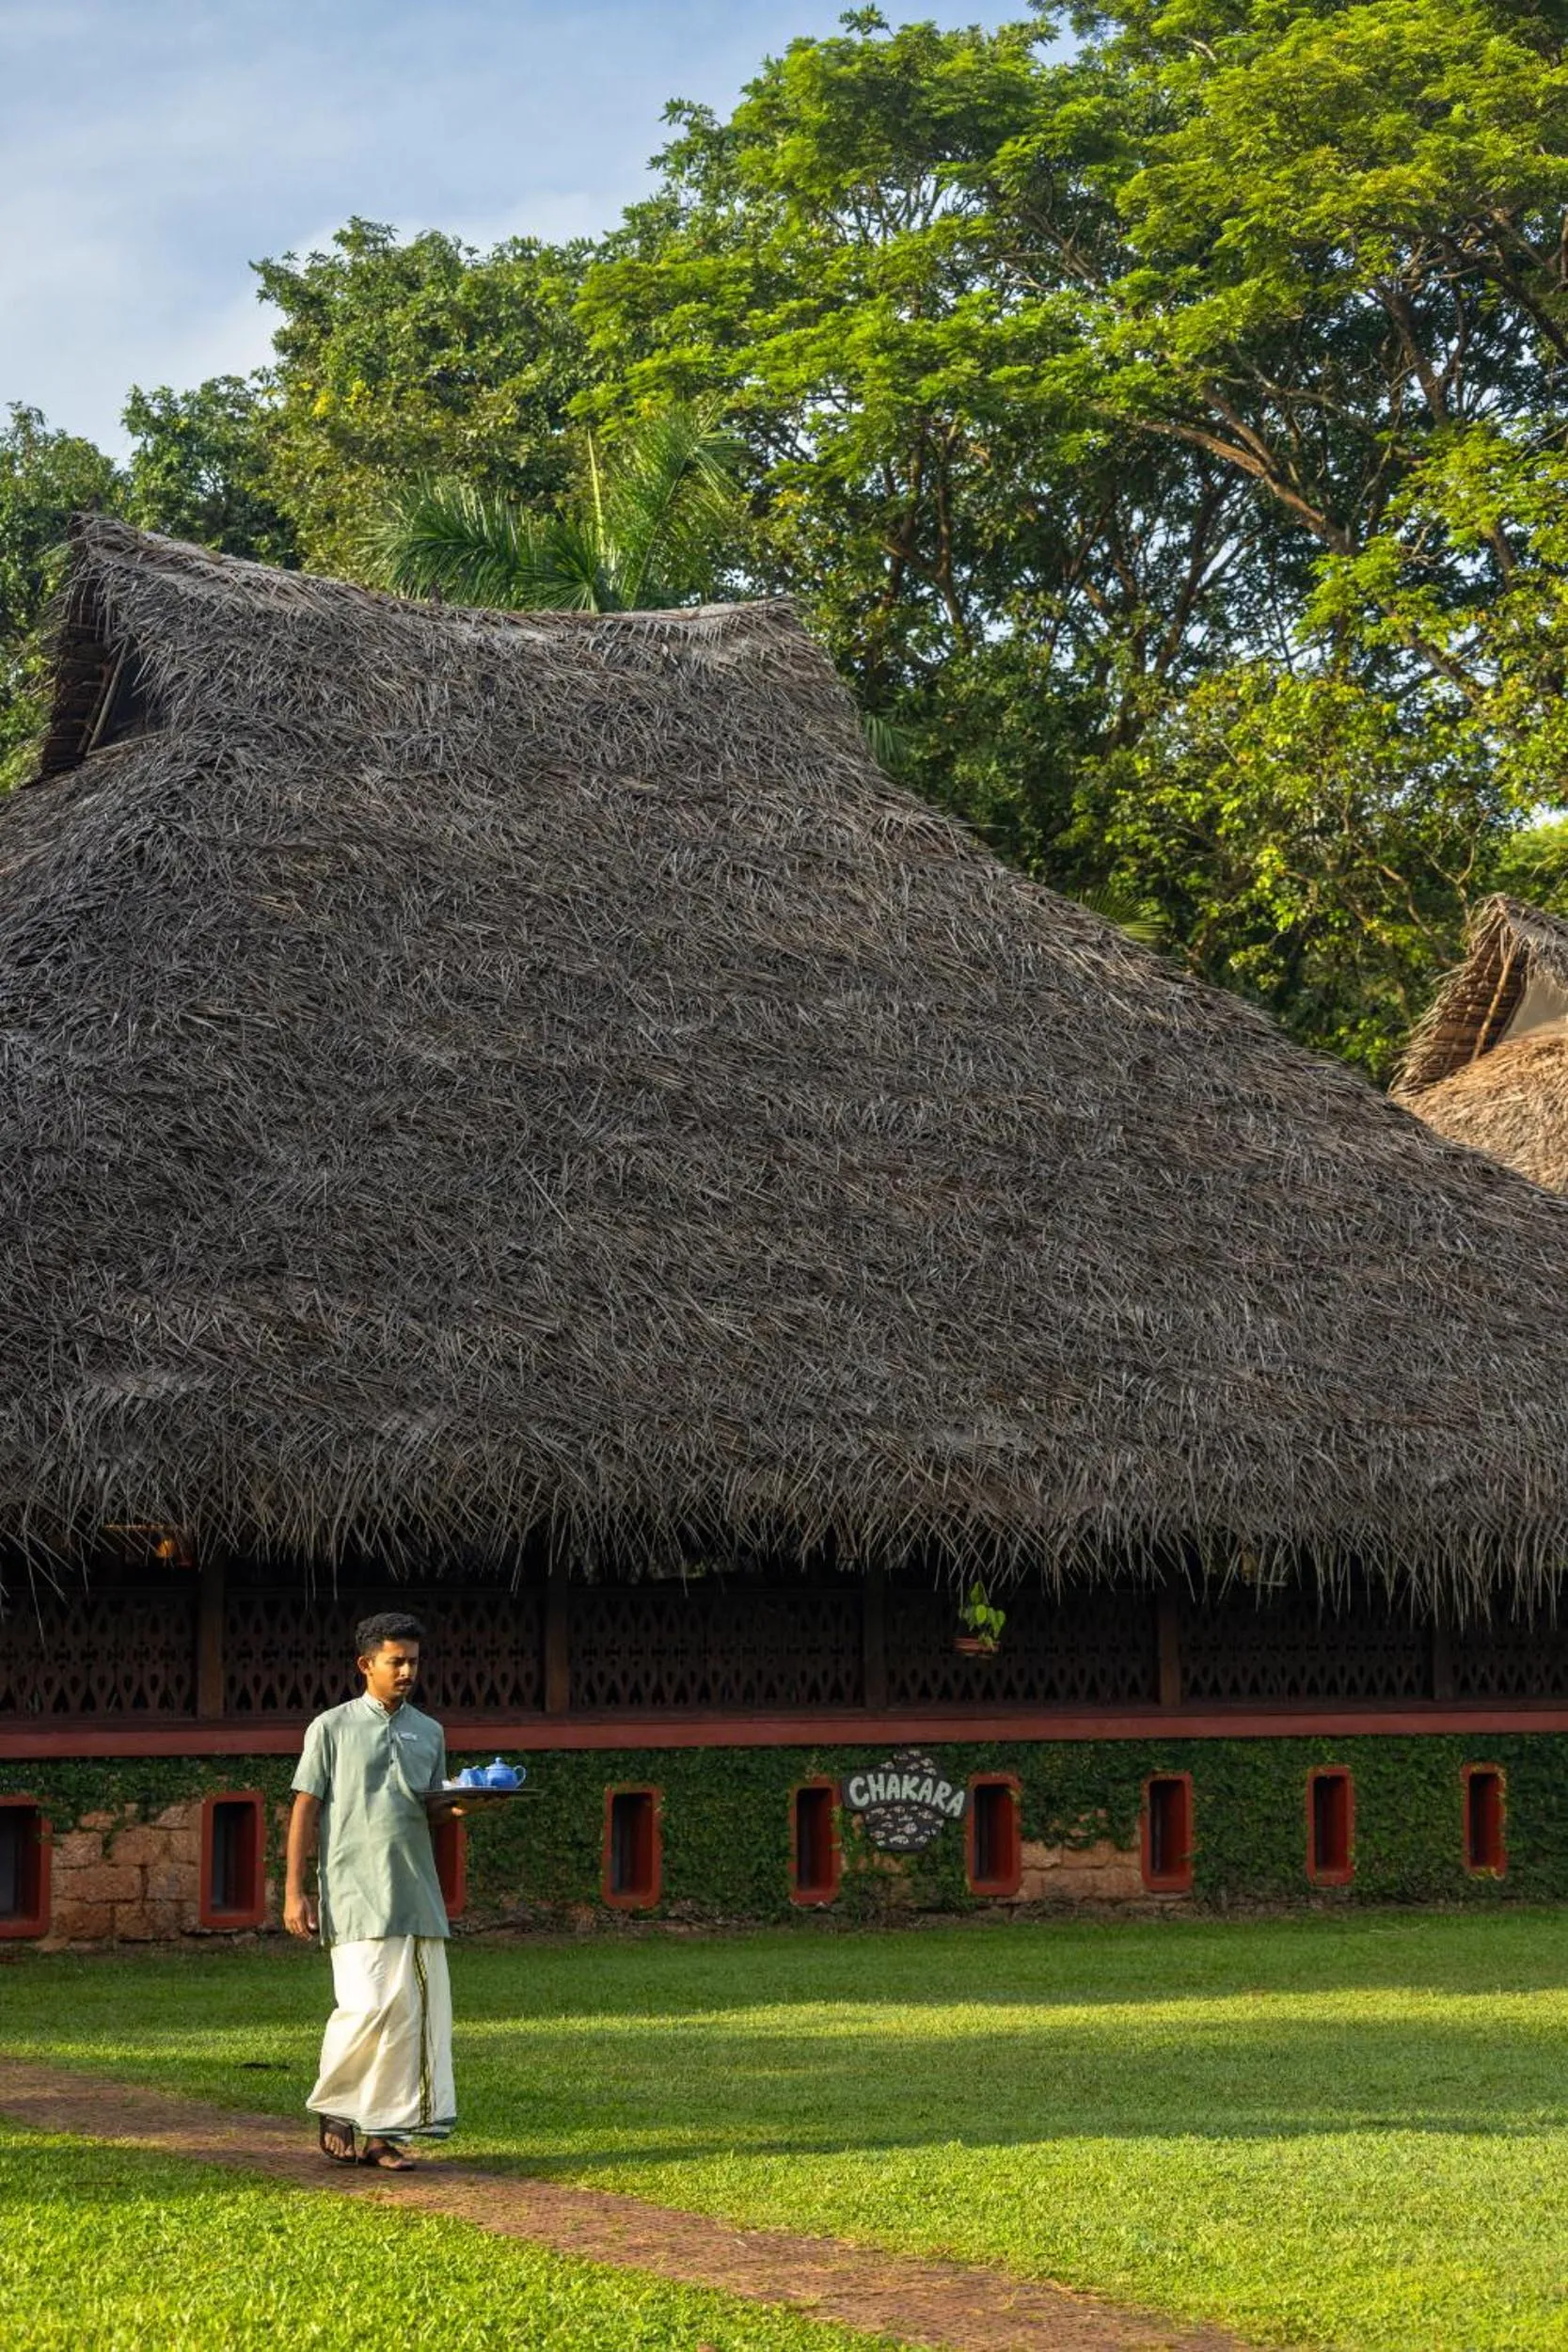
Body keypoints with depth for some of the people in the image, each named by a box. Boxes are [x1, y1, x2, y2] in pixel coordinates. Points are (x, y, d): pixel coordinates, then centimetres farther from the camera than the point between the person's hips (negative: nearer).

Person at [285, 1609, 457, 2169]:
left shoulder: (430, 1733, 16)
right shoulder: (332, 1728, 3)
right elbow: (305, 1810, 1)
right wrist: (294, 1892, -5)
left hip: (417, 1895, 5)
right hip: (355, 1897, -5)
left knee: (415, 2010, -1)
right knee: (367, 2005, -14)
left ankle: (380, 2131, 6)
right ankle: (334, 2110, 8)